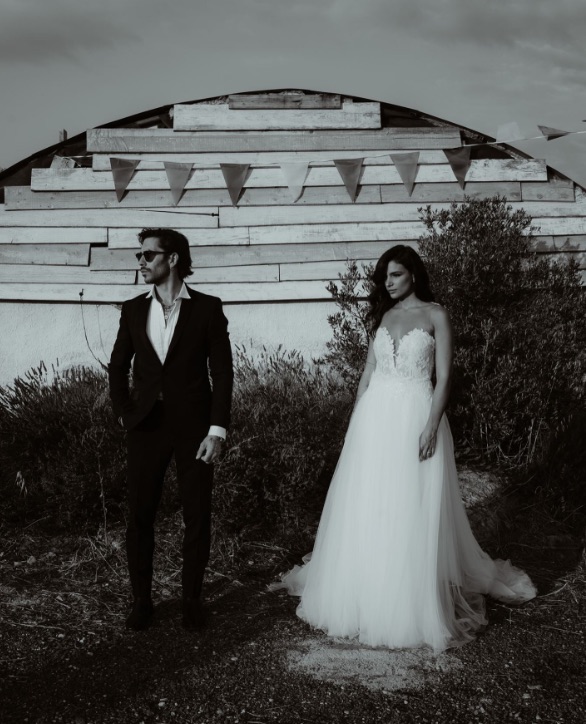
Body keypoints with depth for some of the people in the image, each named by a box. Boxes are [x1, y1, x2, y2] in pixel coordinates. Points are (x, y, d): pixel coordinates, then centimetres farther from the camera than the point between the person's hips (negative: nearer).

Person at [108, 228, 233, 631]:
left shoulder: (207, 308, -2)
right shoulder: (133, 310, 8)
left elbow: (222, 371, -4)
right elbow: (118, 366, 16)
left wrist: (218, 430, -10)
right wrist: (123, 412, 4)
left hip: (194, 426, -2)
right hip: (146, 427, 3)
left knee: (197, 517, 4)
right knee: (140, 516, 4)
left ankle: (192, 599, 19)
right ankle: (142, 600, 18)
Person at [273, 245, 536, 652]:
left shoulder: (435, 315, -1)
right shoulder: (383, 315, 12)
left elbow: (443, 377, -7)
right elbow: (368, 371, 14)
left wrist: (432, 425, -17)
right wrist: (355, 420, 9)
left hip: (416, 416, -4)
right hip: (376, 416, 5)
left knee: (413, 513, -1)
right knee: (366, 510, 7)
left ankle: (415, 606, 12)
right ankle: (364, 597, 22)